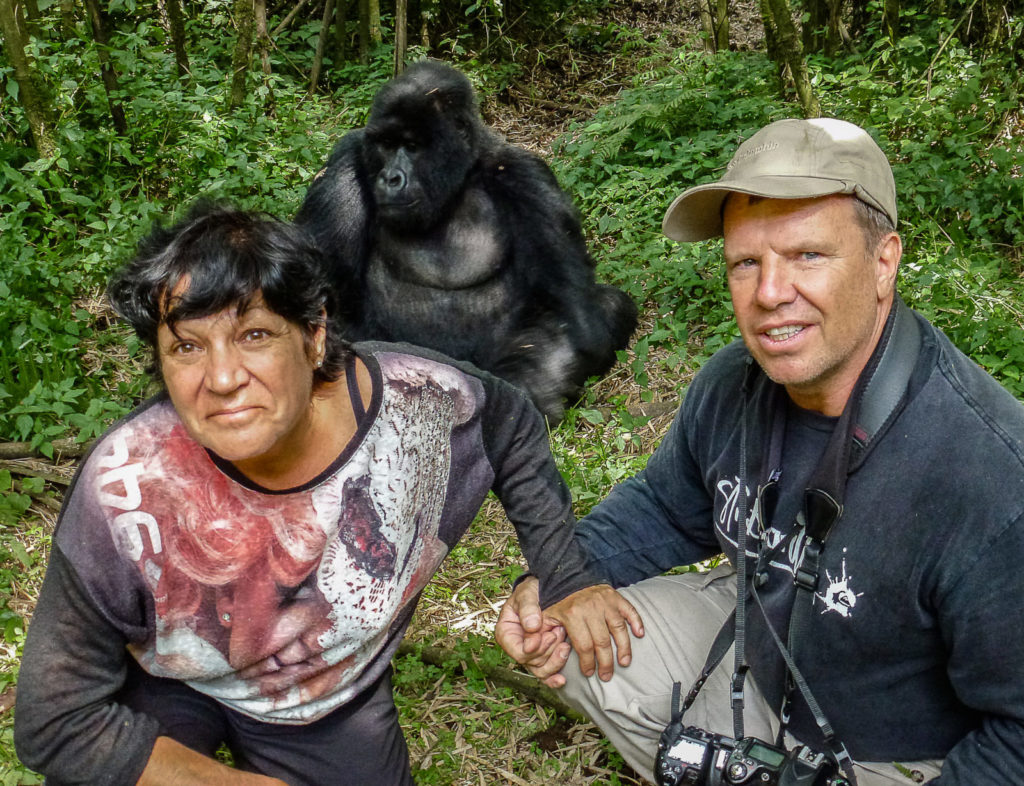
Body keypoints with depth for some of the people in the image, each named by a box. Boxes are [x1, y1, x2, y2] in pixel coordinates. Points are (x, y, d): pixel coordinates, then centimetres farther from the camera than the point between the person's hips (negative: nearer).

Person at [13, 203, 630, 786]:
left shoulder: (414, 400, -28)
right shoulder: (124, 491, -32)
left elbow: (514, 428, -3)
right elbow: (58, 722, -22)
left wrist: (569, 583, -6)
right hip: (170, 692, -2)